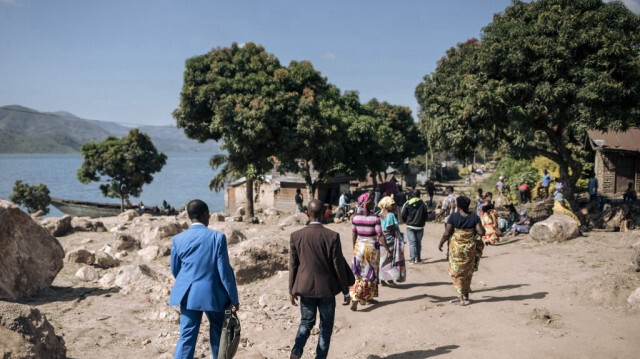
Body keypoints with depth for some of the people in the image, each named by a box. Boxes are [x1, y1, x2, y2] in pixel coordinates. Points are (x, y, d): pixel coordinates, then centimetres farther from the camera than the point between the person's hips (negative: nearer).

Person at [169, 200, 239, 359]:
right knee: (218, 333, 17)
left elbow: (175, 269, 9)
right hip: (213, 294, -3)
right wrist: (234, 298, -3)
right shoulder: (217, 237, -12)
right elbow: (225, 270, -11)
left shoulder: (178, 239, -2)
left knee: (187, 337, 7)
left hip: (188, 295, 3)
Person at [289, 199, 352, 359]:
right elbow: (339, 266, -8)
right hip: (326, 288, -2)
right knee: (326, 326, 13)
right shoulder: (332, 236, -14)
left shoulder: (296, 236, -7)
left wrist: (292, 290, 11)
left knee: (306, 321, 18)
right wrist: (346, 291, 2)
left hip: (305, 287, 2)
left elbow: (293, 265, -1)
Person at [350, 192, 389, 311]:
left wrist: (354, 247, 19)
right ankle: (369, 298, 23)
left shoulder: (355, 217, -3)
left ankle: (355, 297, -5)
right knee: (371, 273, 13)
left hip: (359, 246, 3)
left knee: (359, 273, 8)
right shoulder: (375, 218, -15)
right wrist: (388, 249, -6)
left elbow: (353, 235, 5)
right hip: (372, 247, -3)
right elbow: (380, 236, -14)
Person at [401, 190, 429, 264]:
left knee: (412, 242, 0)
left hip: (410, 226, -1)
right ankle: (418, 258, 16)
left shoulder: (407, 204, -5)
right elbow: (426, 215, 0)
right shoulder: (423, 204, -5)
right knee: (418, 242, 11)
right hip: (419, 226, 1)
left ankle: (413, 258, -8)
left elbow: (403, 214, -3)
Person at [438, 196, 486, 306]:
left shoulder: (453, 217, -12)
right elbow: (481, 232, -7)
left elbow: (447, 233, -10)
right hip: (470, 247, 3)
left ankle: (462, 298, 3)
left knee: (457, 272, 6)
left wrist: (441, 243, 5)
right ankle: (465, 296, 25)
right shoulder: (474, 217, -4)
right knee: (467, 272, 18)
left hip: (456, 247, -3)